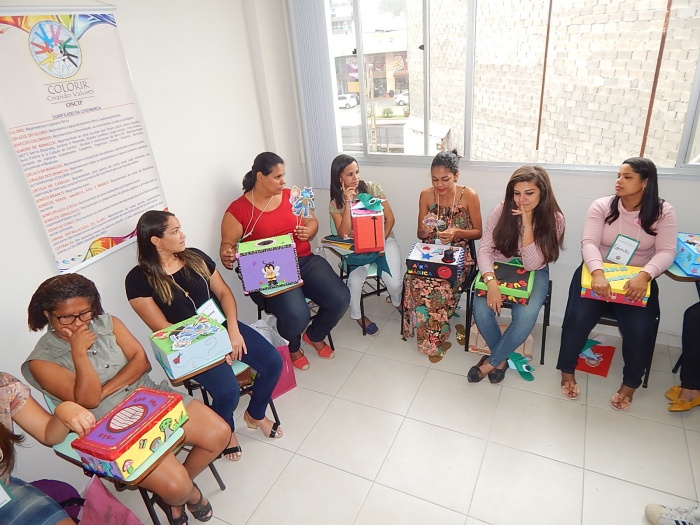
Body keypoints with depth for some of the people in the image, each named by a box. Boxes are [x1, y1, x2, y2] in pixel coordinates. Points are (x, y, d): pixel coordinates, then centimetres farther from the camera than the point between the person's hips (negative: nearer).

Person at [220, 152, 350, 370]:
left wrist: (308, 231, -6)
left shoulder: (292, 196, 9)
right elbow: (228, 244, 0)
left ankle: (315, 335, 19)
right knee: (296, 314, -30)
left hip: (305, 261, 5)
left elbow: (312, 222, 18)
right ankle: (292, 346, 11)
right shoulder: (238, 209, -3)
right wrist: (226, 255, -24)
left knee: (340, 298, -15)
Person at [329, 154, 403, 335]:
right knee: (355, 280, -28)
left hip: (384, 241, 1)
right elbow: (344, 235, -18)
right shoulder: (335, 204, -5)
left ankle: (398, 302, 18)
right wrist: (347, 203, -22)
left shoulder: (372, 188, -4)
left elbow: (390, 219, -2)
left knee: (394, 282, -21)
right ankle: (357, 315, 4)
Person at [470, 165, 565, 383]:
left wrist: (527, 224, -30)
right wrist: (491, 282, -33)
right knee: (481, 309, -26)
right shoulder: (501, 210, -13)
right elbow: (484, 249, -16)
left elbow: (532, 265, -21)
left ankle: (492, 361, -3)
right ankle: (501, 358, 2)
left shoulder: (553, 219, -15)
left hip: (534, 273, -1)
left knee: (526, 316, -29)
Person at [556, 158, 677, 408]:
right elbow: (588, 243, -15)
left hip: (637, 280, 0)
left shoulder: (663, 211, -2)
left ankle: (630, 384, 7)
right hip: (596, 274, 0)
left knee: (640, 330, -22)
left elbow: (666, 252, -12)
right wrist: (597, 273, -34)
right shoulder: (601, 206, -4)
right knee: (578, 319, -23)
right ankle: (567, 371, 2)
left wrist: (644, 275, -32)